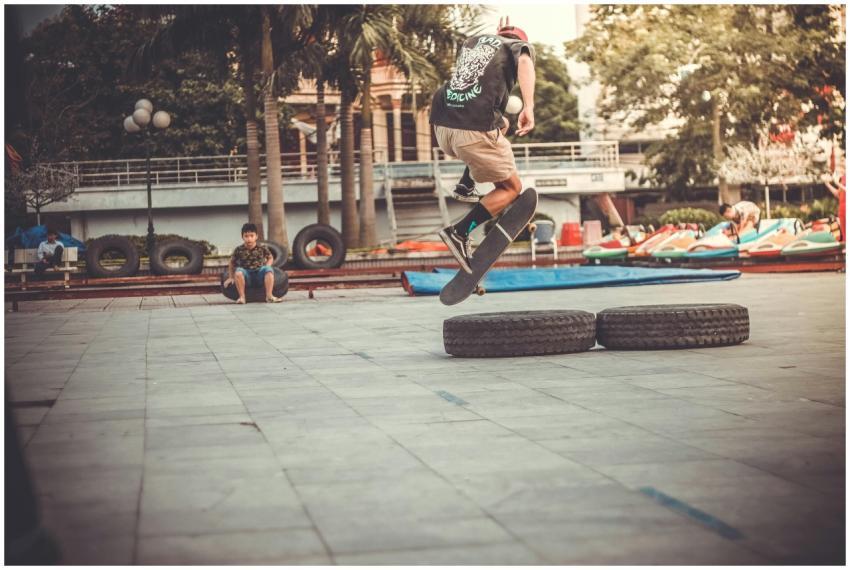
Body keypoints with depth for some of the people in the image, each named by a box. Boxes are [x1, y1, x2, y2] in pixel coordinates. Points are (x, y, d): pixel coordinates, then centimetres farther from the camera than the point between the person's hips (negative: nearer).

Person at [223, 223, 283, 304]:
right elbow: (232, 263, 10)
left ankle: (269, 296, -30)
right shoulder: (239, 250, -3)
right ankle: (242, 297, -24)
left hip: (260, 276, 1)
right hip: (246, 277, -1)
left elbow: (270, 258, 14)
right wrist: (231, 277, 8)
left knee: (269, 270, -28)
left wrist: (266, 268, -3)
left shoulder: (262, 248, -2)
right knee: (238, 271, -32)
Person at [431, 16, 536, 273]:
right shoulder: (519, 45, 11)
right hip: (474, 130, -7)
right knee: (511, 188, 11)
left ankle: (465, 187, 27)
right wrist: (529, 107, -27)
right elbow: (525, 62, -14)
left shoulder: (473, 41, 27)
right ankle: (459, 233, -7)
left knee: (500, 127, 36)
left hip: (441, 126, 7)